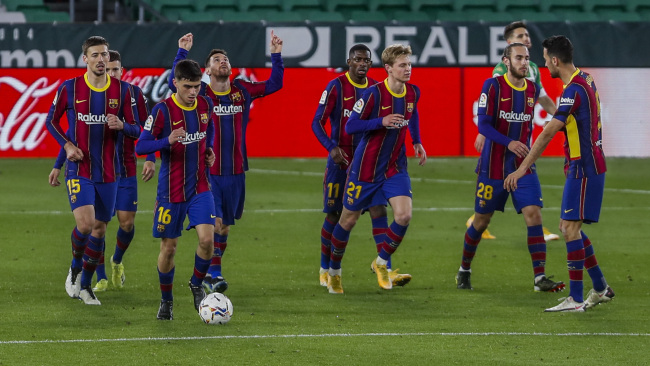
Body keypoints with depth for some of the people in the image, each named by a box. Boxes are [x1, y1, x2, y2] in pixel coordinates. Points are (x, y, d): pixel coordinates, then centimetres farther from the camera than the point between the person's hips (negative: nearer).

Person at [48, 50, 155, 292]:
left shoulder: (134, 94, -1)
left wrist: (150, 159, -10)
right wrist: (57, 166, 3)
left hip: (125, 170, 1)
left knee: (127, 221, -4)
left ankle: (117, 261, 27)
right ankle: (101, 278, 7)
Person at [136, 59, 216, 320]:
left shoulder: (205, 105, 2)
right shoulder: (163, 110, -13)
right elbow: (141, 146, -13)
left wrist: (209, 149, 7)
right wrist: (168, 141, -29)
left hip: (200, 188, 3)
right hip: (171, 189, -3)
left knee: (207, 238, -14)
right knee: (168, 247, 4)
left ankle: (197, 285, 12)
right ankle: (166, 301, 24)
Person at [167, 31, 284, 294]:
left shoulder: (243, 91, 7)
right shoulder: (200, 94, -4)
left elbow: (274, 84, 10)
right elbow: (175, 83, -19)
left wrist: (276, 56, -1)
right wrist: (183, 53, -24)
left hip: (235, 171, 4)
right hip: (207, 171, -4)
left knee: (225, 226, 12)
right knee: (214, 222, -14)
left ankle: (209, 274, 24)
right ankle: (213, 275, -6)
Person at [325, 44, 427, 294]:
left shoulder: (413, 93, -2)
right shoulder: (374, 93, -19)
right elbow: (350, 126, -17)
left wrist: (417, 142, 13)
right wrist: (382, 122, -28)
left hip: (395, 167, 4)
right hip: (366, 167, -4)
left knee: (404, 215, -15)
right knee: (349, 219, 7)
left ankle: (381, 263, 9)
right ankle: (334, 271, 29)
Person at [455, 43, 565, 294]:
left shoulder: (533, 90, 6)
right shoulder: (493, 86, -9)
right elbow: (483, 125, -16)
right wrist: (508, 143, -27)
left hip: (523, 166, 4)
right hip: (493, 166, -3)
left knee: (533, 214, -12)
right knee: (482, 220, 6)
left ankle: (539, 278, -14)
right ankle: (464, 271, 27)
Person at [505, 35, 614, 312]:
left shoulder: (574, 90, -20)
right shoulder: (586, 80, 9)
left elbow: (548, 132, -25)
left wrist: (522, 168, -26)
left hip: (584, 169, -10)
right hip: (585, 167, 10)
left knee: (570, 228, -9)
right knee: (568, 227, 14)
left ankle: (575, 299, -8)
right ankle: (600, 288, 20)